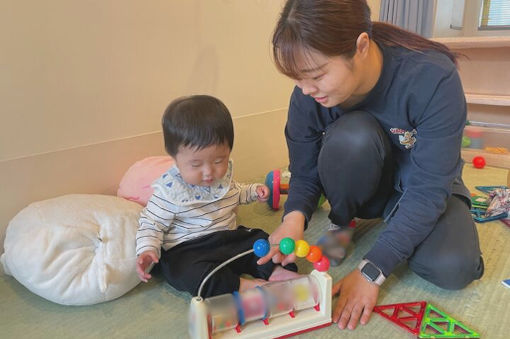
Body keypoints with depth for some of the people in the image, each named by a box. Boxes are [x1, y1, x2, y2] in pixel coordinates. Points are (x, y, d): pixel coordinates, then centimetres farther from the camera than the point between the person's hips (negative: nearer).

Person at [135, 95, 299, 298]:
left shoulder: (224, 172, 0)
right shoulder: (170, 189, -19)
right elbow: (152, 223, -9)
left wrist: (253, 191, 9)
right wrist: (147, 250, -25)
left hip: (228, 238, 6)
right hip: (186, 250, -6)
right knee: (191, 273, -34)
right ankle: (243, 286, -29)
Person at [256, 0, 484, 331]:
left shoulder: (432, 77, -32)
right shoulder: (307, 97, -22)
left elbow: (428, 189, -30)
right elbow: (305, 175, -11)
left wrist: (372, 271, -32)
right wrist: (295, 216, -34)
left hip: (426, 189, -1)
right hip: (365, 188, 1)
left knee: (451, 268, -28)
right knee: (353, 135, -33)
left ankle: (394, 217, 4)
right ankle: (341, 223, -4)